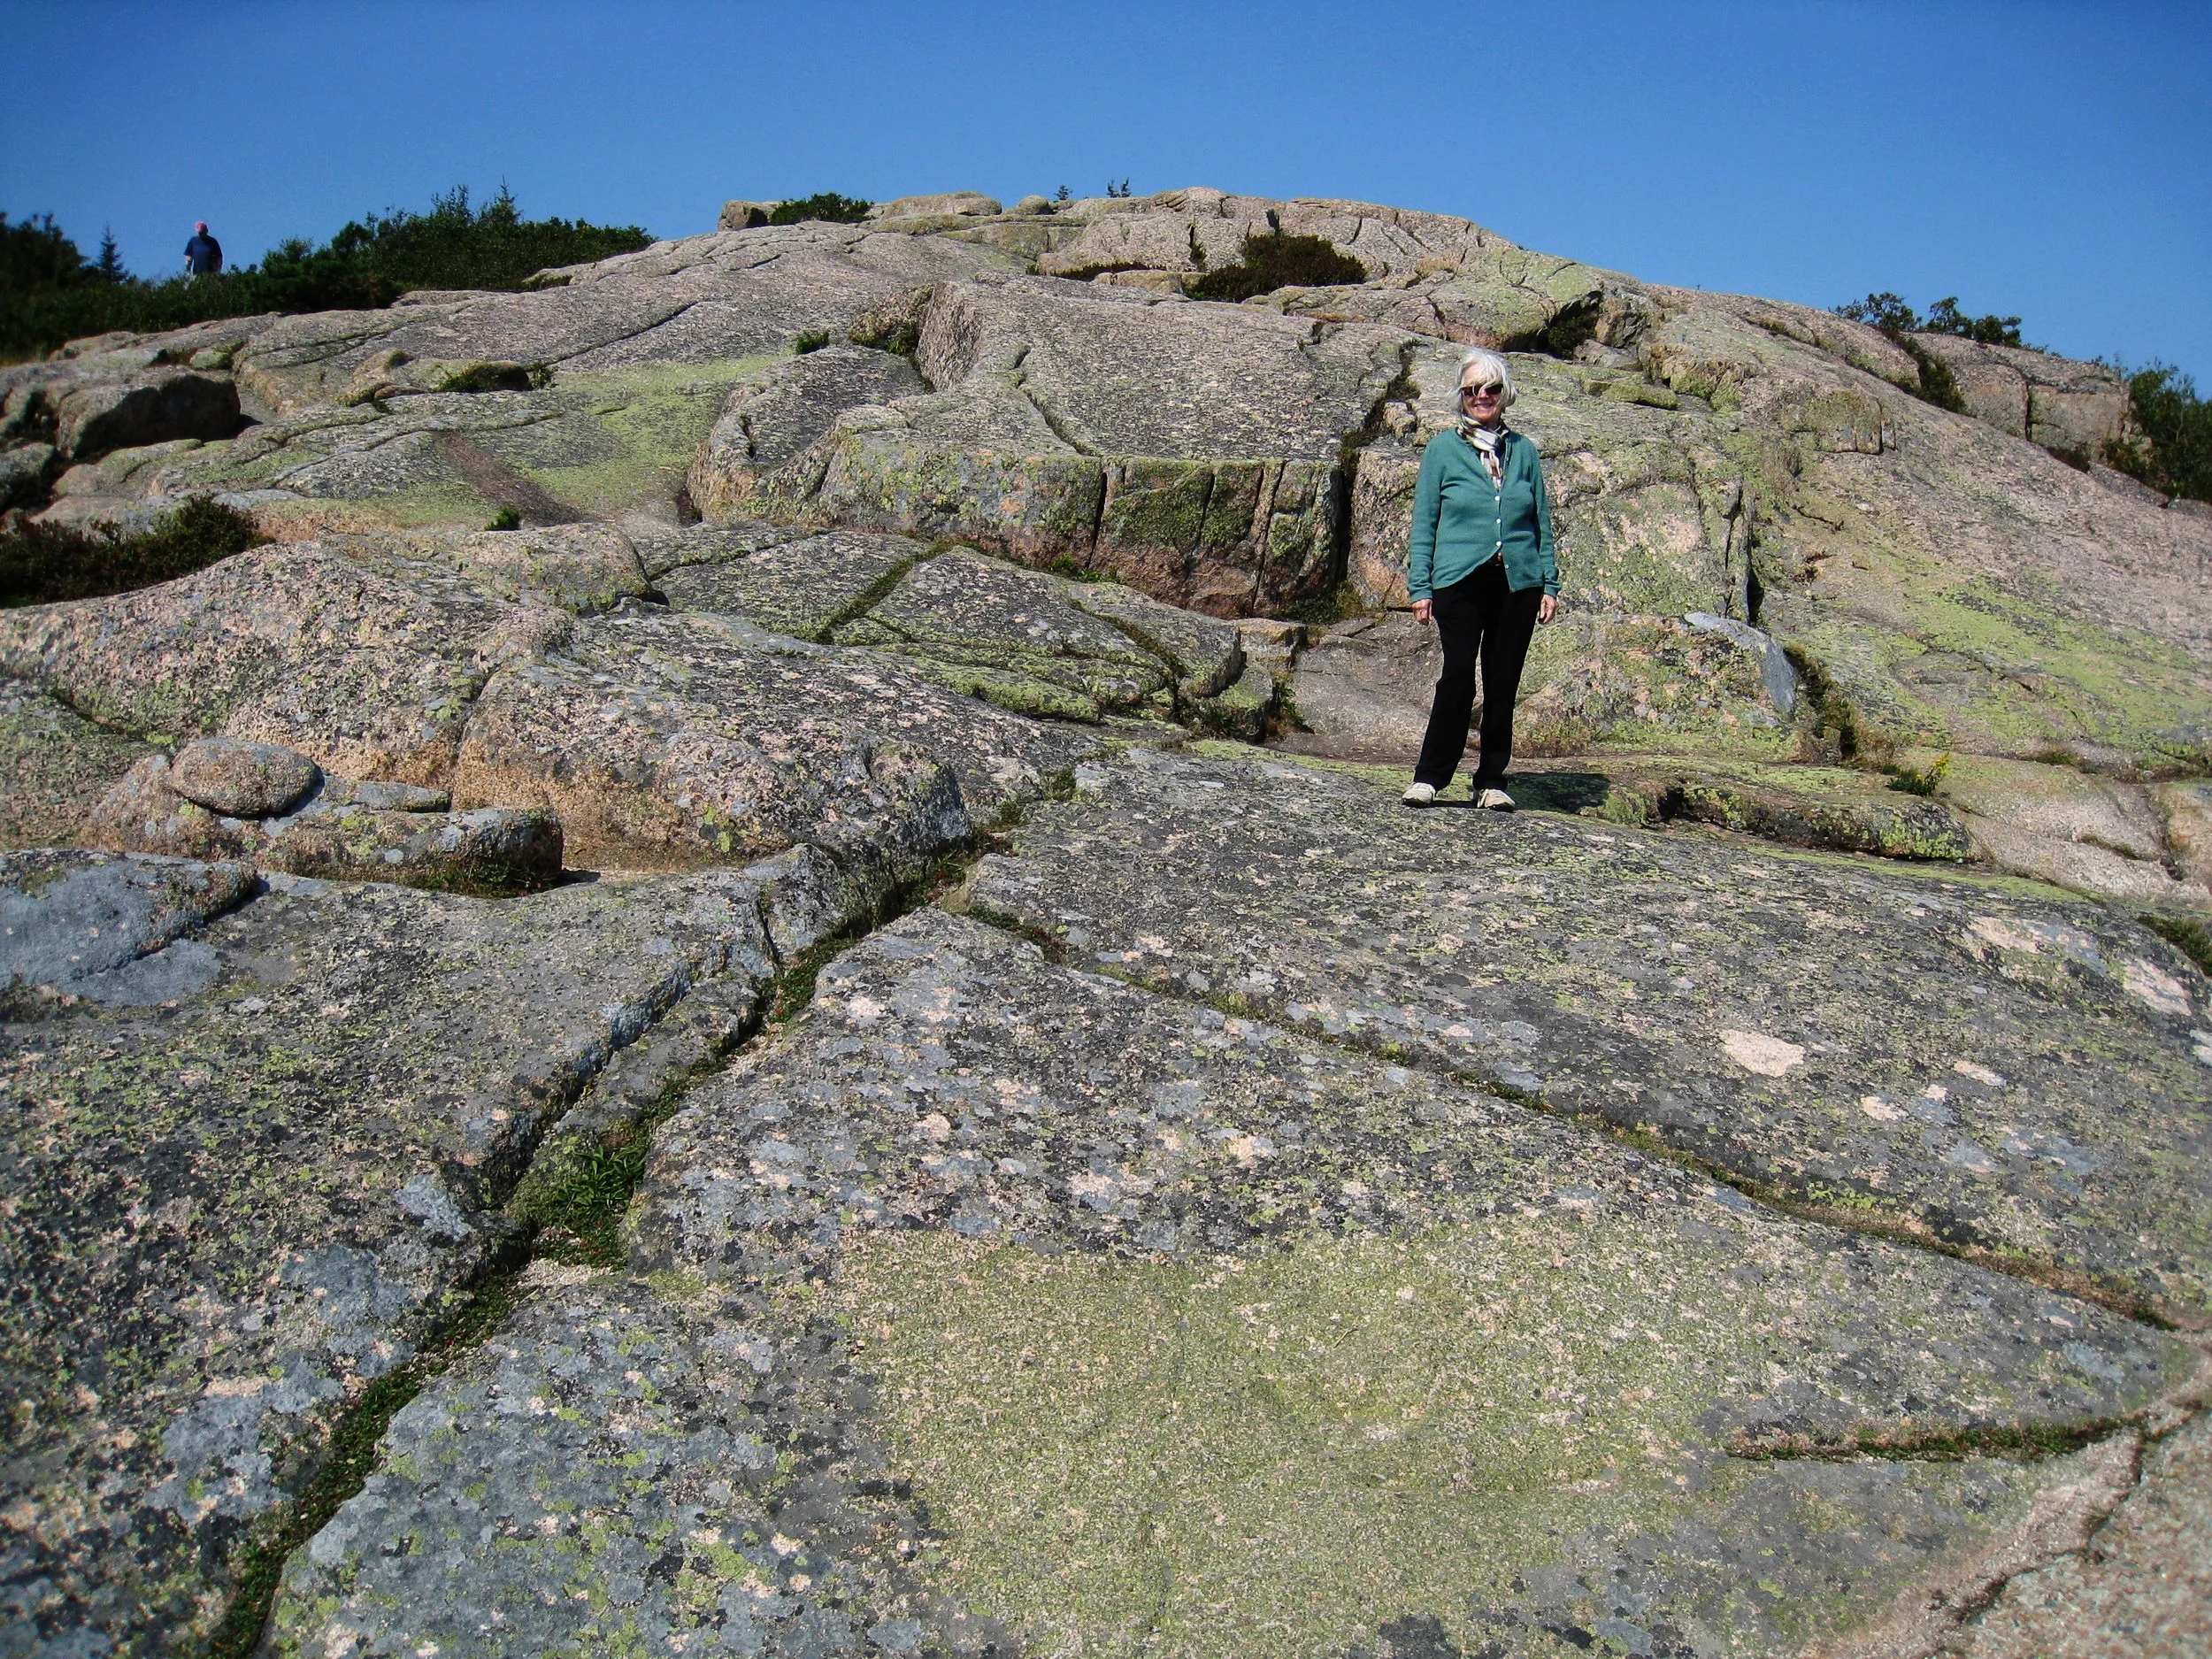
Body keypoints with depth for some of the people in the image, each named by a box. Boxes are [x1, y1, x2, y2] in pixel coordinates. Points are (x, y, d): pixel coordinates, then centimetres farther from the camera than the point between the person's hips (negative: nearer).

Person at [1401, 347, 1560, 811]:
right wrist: (1420, 587, -2)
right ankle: (1430, 776, -4)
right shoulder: (1443, 449, 7)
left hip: (1518, 583, 3)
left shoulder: (1523, 451, 14)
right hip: (1459, 582, -3)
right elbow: (1424, 523, 6)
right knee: (1458, 678, -13)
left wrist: (1550, 585, 9)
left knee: (1503, 685, 5)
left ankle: (1492, 781, 14)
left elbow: (1542, 523, 16)